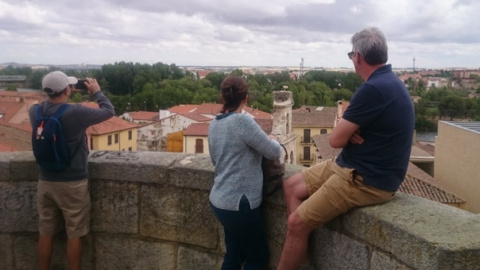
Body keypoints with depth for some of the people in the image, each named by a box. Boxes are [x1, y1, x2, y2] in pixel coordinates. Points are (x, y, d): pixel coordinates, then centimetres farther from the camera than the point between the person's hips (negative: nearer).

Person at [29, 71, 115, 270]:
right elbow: (109, 111, -6)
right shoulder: (76, 113, -20)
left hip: (45, 182, 5)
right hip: (73, 184, -5)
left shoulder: (35, 112, -5)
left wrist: (57, 93, 17)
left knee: (46, 233, 15)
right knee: (74, 235, 7)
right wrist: (97, 91, 8)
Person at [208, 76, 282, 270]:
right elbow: (275, 152, -12)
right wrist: (272, 140, 10)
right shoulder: (243, 121, -18)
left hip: (219, 200, 8)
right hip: (238, 203, -8)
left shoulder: (214, 124, 5)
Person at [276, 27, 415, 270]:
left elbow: (335, 139, -18)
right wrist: (348, 130, -11)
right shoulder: (388, 82, 10)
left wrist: (344, 131, 3)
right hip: (353, 165, 11)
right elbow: (344, 134, 13)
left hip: (366, 179, -11)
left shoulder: (373, 89, -24)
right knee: (291, 186, 10)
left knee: (296, 222, -10)